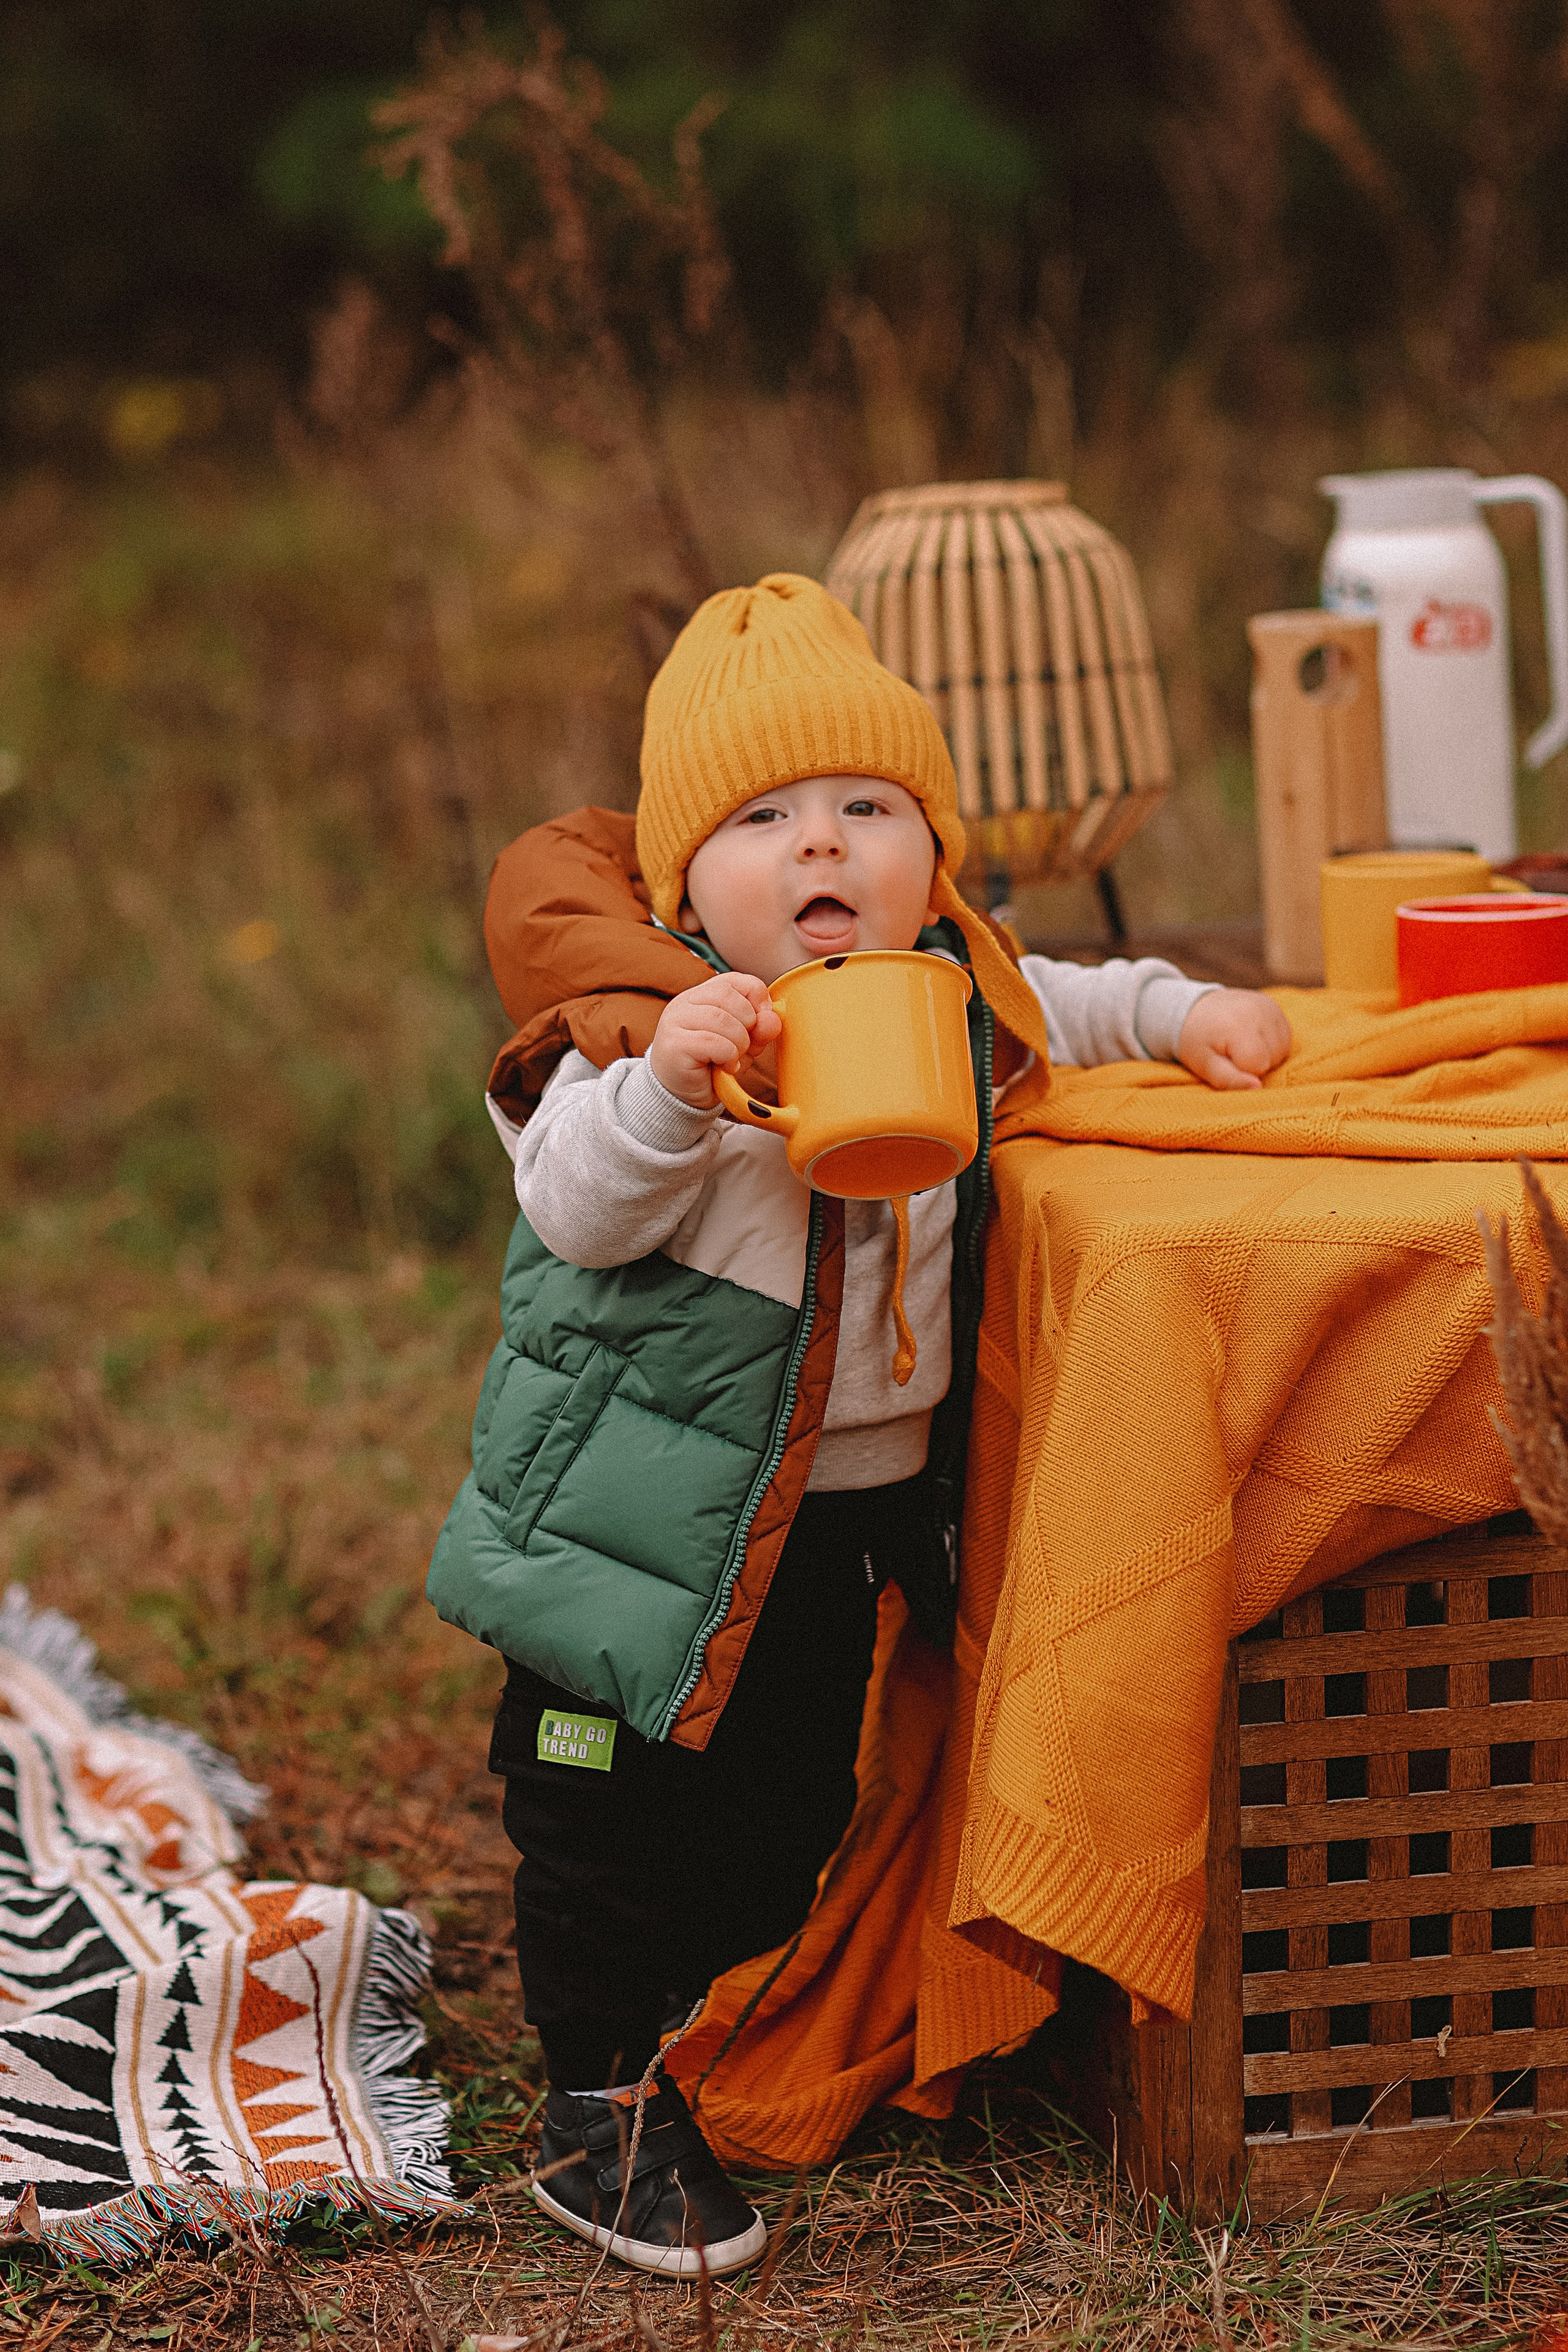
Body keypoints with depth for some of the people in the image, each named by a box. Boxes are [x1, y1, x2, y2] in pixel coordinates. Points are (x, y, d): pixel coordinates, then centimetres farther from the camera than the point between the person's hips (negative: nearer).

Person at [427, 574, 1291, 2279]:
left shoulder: (953, 1006, 1)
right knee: (617, 1819, 3)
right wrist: (670, 1082, -49)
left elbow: (1060, 1010, 24)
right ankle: (599, 2108, 17)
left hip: (849, 1512, 7)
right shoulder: (653, 1028, -20)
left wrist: (1185, 1014, 10)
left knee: (794, 1805, 21)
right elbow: (576, 1210, -33)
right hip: (652, 1513, -7)